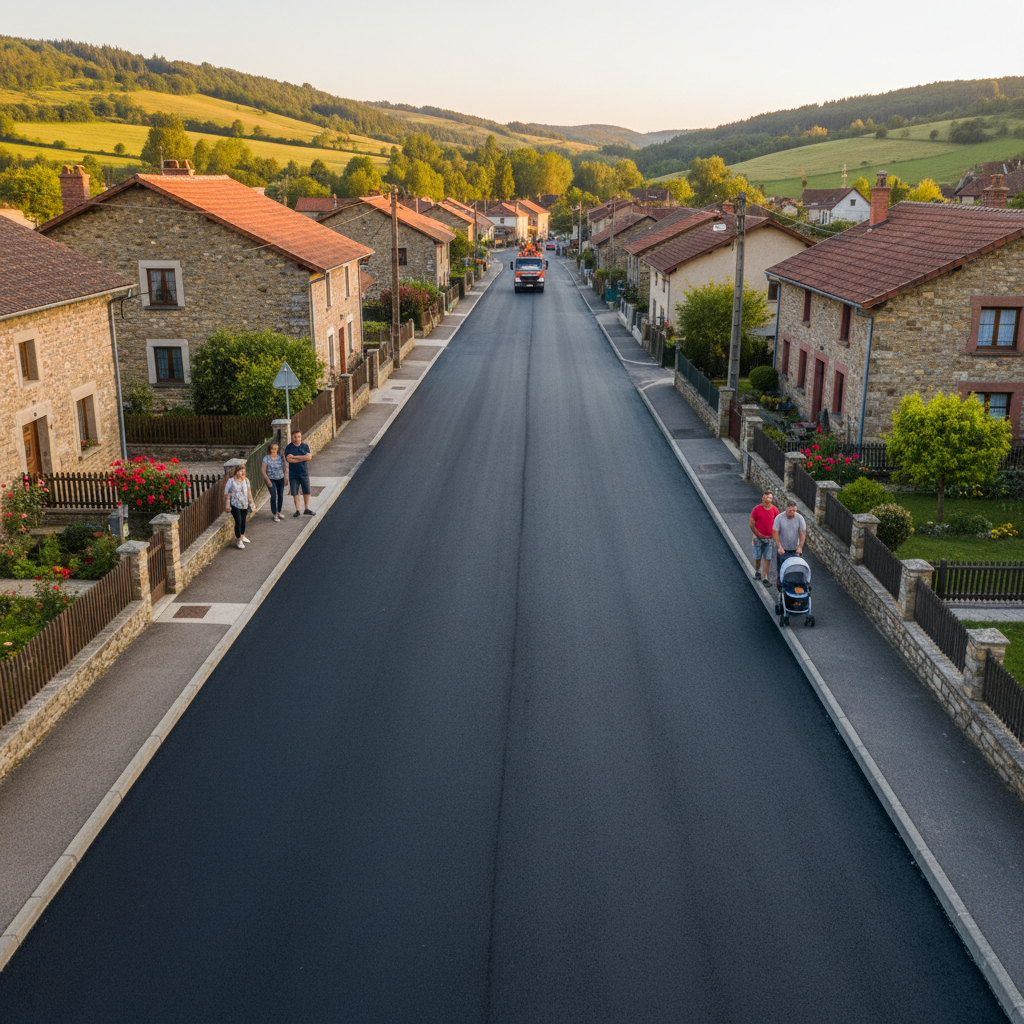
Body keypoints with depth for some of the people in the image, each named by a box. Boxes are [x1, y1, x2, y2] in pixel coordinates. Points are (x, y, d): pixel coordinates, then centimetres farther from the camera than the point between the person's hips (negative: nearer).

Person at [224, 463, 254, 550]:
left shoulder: (246, 480, 3)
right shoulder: (231, 481, -10)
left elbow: (249, 492, 13)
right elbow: (227, 493, -7)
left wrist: (251, 503, 15)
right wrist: (228, 506, -10)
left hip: (244, 505, 5)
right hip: (235, 505, -5)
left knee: (243, 521, 13)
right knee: (238, 521, -10)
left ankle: (242, 536, 34)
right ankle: (238, 540, 3)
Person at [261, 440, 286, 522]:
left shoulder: (281, 457, 1)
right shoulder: (266, 458, -7)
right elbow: (263, 470, -7)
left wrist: (285, 478, 10)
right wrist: (267, 480, -14)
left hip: (280, 479, 4)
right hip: (271, 479, -4)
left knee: (280, 496, 11)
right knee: (273, 496, -12)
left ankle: (279, 512, 31)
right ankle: (275, 515, -5)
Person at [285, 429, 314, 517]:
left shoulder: (305, 446, 1)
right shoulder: (288, 448, -5)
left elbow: (309, 457, -14)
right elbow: (290, 460, -20)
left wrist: (294, 456, -17)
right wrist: (304, 458, -17)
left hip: (304, 473, 2)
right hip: (293, 474, -2)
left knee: (306, 492, 6)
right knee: (295, 493, 3)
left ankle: (307, 509, 20)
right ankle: (297, 511, 13)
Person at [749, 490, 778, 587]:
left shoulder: (774, 510, -3)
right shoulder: (757, 509, -9)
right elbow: (752, 524, -5)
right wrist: (758, 534, -5)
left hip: (770, 539, 1)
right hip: (758, 538, -1)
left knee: (767, 559, 2)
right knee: (757, 558, 7)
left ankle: (765, 578, 7)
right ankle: (757, 572, 33)